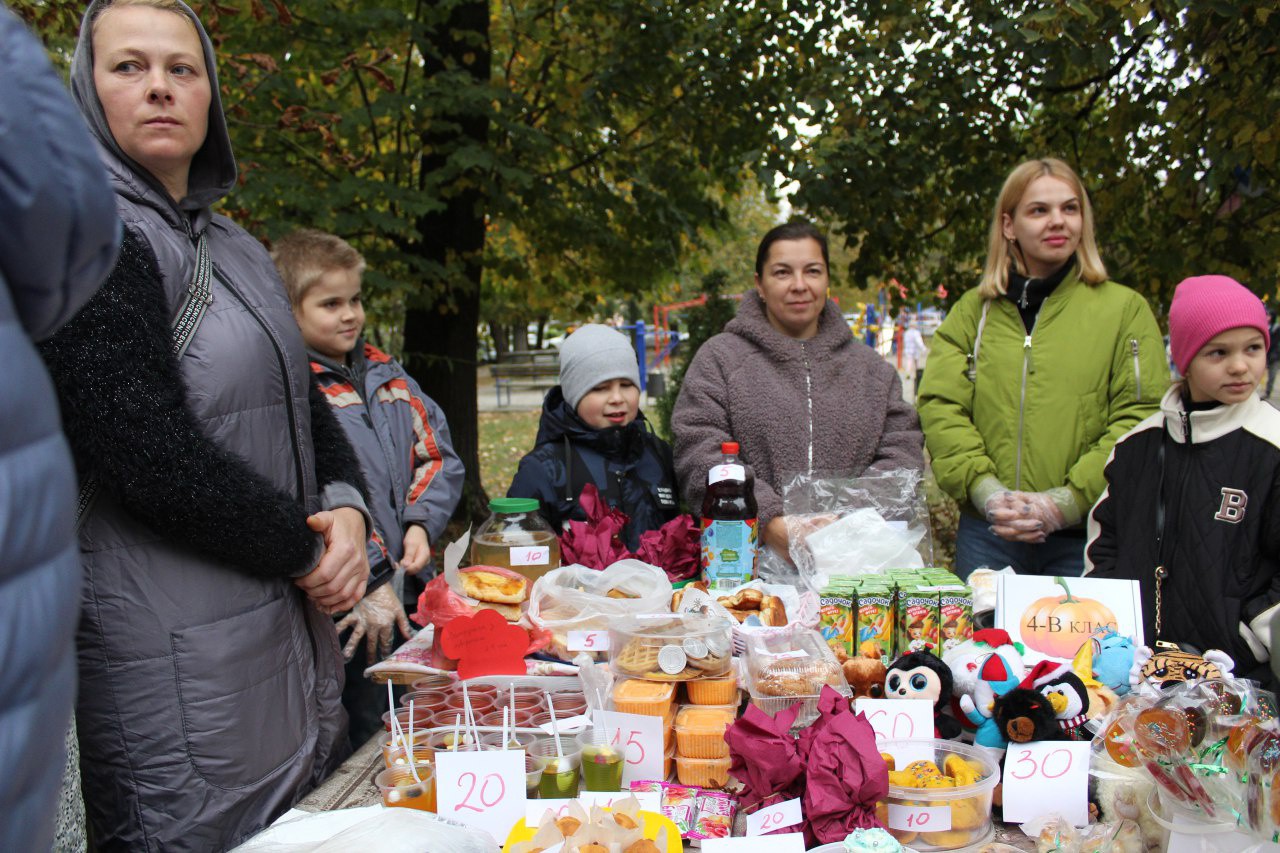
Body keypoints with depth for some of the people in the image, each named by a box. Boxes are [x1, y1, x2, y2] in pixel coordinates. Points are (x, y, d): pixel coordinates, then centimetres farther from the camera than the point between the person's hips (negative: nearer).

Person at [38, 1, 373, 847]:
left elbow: (305, 400, 17)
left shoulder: (238, 250, 15)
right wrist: (305, 552, -12)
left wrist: (347, 508, -3)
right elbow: (150, 454, -21)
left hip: (292, 627, 8)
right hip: (180, 662, -8)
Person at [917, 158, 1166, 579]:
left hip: (1085, 537, -1)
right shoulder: (973, 310, 9)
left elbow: (1142, 419, -4)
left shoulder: (1126, 308, 4)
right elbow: (940, 407, 0)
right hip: (985, 535, 1)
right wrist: (986, 492, -14)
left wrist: (1066, 502, -14)